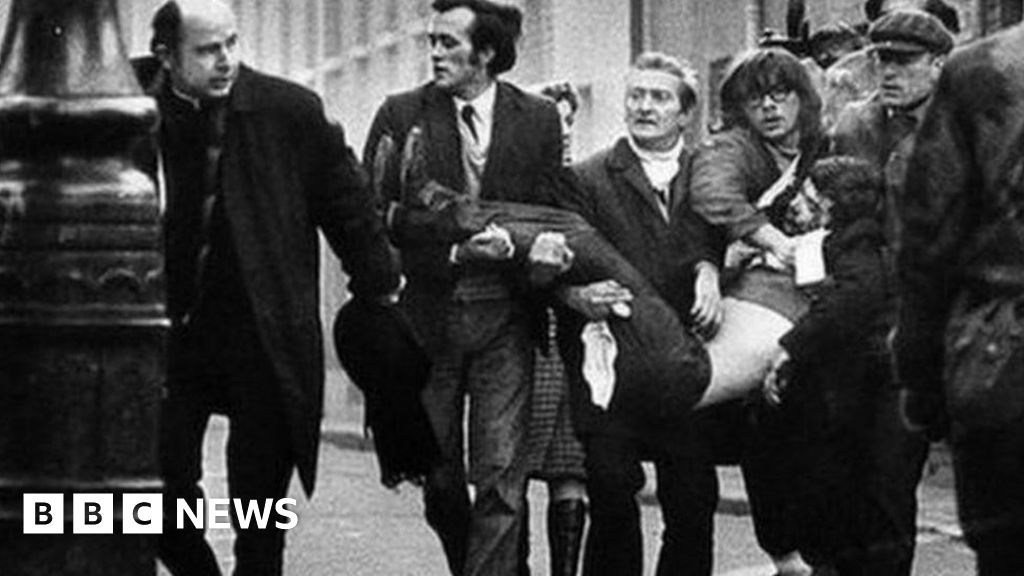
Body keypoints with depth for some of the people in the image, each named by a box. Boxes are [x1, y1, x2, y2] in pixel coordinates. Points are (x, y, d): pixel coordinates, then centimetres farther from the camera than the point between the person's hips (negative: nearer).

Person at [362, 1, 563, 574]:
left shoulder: (538, 118, 4)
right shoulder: (402, 115, 1)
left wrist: (513, 242, -17)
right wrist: (454, 250, -18)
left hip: (506, 317, -1)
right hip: (427, 312, 1)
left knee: (502, 473, -9)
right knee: (438, 477, 7)